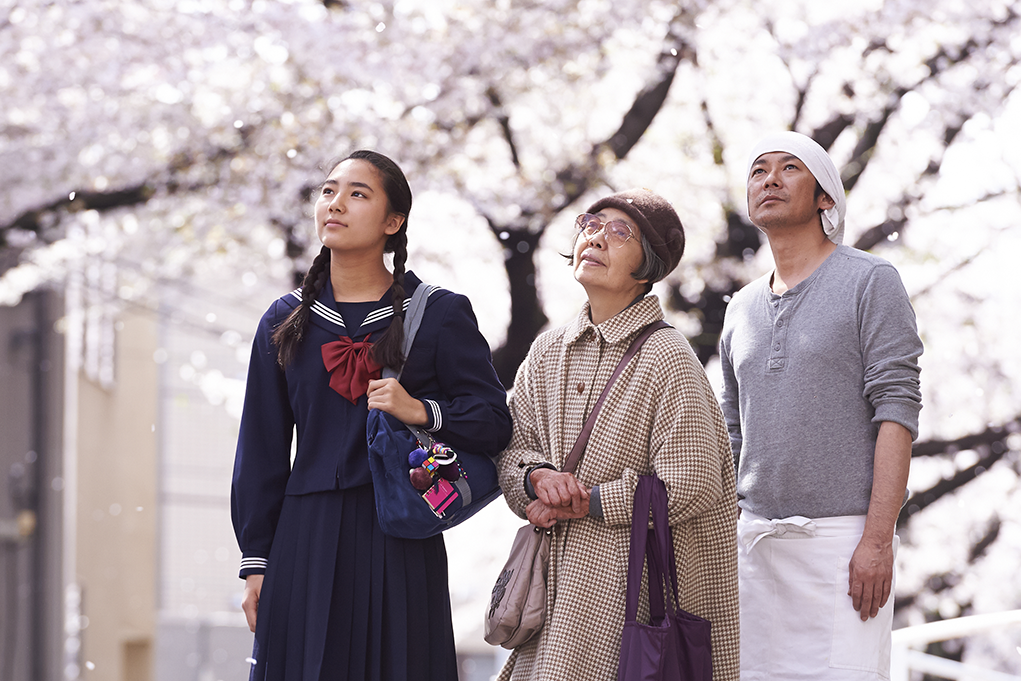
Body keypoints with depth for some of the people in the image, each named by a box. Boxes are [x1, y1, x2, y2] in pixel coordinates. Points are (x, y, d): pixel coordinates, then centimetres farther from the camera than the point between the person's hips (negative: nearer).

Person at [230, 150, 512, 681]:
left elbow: (494, 422, 0)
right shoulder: (286, 322, 11)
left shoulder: (439, 314, 3)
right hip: (307, 537, 2)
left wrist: (421, 411, -18)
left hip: (400, 545, -2)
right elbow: (261, 452, 11)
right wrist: (256, 561, 6)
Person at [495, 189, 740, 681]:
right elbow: (513, 447, 12)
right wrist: (539, 476, -11)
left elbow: (690, 489, -13)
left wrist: (583, 503, -10)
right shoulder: (547, 351, 11)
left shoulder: (666, 359, -9)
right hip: (556, 583, 6)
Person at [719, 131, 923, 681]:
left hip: (842, 534, -6)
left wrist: (877, 538, -17)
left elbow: (896, 411, -8)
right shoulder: (742, 309, 19)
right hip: (754, 536, 6)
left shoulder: (870, 282, 0)